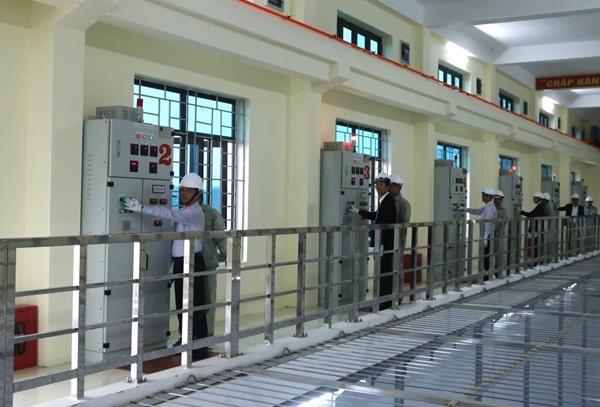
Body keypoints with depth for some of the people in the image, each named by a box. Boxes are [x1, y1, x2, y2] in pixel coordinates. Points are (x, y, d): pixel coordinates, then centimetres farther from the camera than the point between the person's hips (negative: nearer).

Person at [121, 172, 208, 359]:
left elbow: (171, 214, -31)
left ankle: (200, 346, -2)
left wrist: (142, 208, -34)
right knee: (181, 304, 13)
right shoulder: (184, 212, 16)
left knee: (195, 305, -6)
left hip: (192, 263, -9)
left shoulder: (195, 211, -14)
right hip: (180, 262, 9)